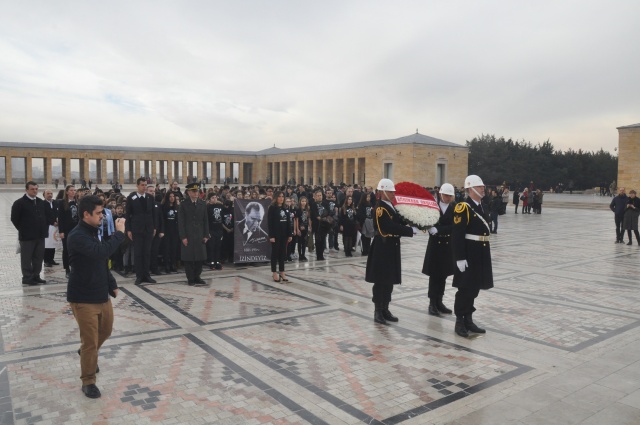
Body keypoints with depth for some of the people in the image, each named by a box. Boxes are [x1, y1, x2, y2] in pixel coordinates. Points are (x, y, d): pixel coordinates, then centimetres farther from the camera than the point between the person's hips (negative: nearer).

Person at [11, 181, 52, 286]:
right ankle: (27, 277, 8)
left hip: (40, 235, 6)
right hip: (27, 236, -6)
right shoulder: (19, 203, -6)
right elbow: (14, 219, -5)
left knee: (39, 257, 10)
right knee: (26, 258, 1)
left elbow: (49, 215, 20)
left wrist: (45, 227, 13)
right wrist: (22, 229, -2)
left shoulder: (41, 202, 11)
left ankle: (36, 276, 20)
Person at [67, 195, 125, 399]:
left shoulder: (94, 232, 8)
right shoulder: (77, 236, -21)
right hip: (83, 298, -9)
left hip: (102, 294, 9)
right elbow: (100, 252, -38)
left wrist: (111, 285, 17)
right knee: (90, 342, 1)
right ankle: (88, 381, 18)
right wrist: (119, 233, -27)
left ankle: (86, 353, 52)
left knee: (105, 331, 24)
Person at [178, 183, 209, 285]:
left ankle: (197, 277, 18)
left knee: (200, 257, 5)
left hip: (200, 235, 3)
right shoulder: (183, 204, -2)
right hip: (188, 235, -3)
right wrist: (183, 237, -10)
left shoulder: (202, 204, 7)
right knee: (188, 258, 1)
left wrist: (206, 235, 2)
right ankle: (190, 279, 11)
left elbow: (205, 220, 8)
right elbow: (181, 222, -4)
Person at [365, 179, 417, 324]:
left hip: (391, 248, 9)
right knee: (380, 281, -1)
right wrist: (411, 230, -20)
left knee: (389, 281, 14)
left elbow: (398, 222, 11)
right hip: (382, 249, -9)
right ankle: (378, 312, 9)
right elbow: (391, 227, -26)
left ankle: (385, 309, 23)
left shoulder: (391, 206, 14)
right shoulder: (380, 208, -17)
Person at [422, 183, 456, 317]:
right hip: (435, 243, -2)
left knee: (443, 275, 10)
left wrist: (437, 229, -21)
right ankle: (432, 303, 7)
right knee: (434, 274, 0)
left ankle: (439, 302, 21)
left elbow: (453, 226, -11)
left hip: (448, 244, 2)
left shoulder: (454, 208, -1)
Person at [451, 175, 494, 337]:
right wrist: (460, 258, -22)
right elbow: (457, 236, -18)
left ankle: (468, 320, 24)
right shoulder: (463, 208, -14)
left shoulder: (483, 207, 14)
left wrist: (487, 258, 18)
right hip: (468, 254, -8)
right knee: (465, 288, 0)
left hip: (482, 254, 8)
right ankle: (459, 322, 11)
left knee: (474, 288, 14)